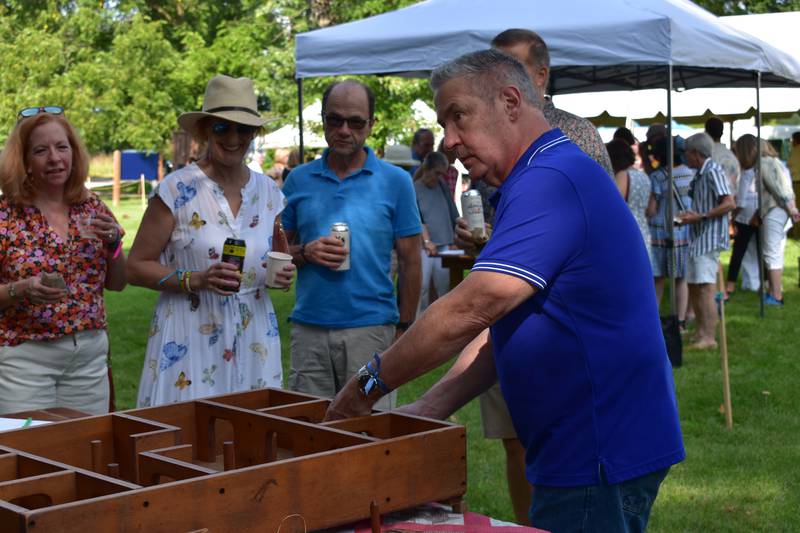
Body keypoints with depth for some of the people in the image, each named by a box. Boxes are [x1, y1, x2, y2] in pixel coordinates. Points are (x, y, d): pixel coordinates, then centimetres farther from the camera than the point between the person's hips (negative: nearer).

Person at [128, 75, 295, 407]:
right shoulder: (177, 189, -7)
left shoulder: (268, 192, 7)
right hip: (189, 341, -4)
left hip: (253, 342, 4)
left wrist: (283, 274, -2)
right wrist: (195, 280, -19)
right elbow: (137, 267, -6)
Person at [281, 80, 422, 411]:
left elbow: (410, 263, 4)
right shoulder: (299, 180, 9)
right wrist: (306, 253, -8)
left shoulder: (396, 181, 2)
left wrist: (403, 330, -1)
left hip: (371, 329, -2)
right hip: (309, 330, 2)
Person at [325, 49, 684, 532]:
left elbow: (471, 310, -26)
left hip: (599, 457, -10)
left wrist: (371, 384, -16)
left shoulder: (551, 181, -20)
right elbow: (499, 323, 14)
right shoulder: (544, 179, 15)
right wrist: (431, 408, 3)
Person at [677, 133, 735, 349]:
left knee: (705, 289, -10)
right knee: (693, 287, 14)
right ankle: (701, 333, 22)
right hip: (697, 239, 10)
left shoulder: (713, 172, -13)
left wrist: (700, 217, -22)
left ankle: (709, 338, -8)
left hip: (710, 239, -10)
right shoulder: (700, 175, 16)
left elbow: (729, 203, -21)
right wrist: (688, 215, 9)